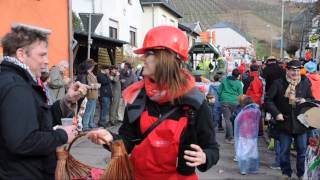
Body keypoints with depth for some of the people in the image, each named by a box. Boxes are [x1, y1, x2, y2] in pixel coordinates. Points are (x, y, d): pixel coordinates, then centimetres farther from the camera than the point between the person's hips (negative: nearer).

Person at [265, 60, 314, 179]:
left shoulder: (305, 83, -1)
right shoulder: (278, 83, -7)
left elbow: (311, 99, 10)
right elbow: (268, 99, -5)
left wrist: (305, 101, -13)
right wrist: (276, 113, -14)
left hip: (301, 123, 1)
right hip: (284, 122, -1)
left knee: (302, 151, 10)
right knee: (284, 151, 11)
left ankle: (302, 174, 27)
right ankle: (286, 173, 27)